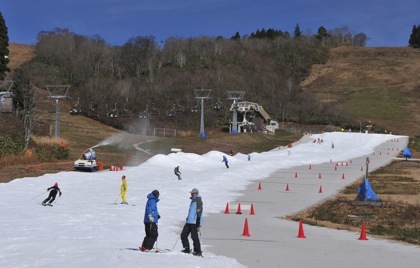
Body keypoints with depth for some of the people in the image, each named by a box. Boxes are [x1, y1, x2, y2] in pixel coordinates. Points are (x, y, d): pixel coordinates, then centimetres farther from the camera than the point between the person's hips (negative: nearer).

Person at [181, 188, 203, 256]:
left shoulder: (198, 201, -12)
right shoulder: (193, 201, 17)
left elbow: (199, 214, -17)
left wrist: (198, 225, -21)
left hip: (194, 222, -9)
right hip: (189, 222, 9)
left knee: (194, 237, -7)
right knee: (183, 235, 4)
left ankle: (198, 251, 1)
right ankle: (187, 249, 11)